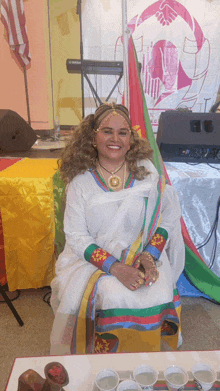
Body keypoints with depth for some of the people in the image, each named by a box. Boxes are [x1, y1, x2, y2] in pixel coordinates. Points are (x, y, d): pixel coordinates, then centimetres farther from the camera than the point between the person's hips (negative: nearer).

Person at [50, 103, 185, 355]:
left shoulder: (147, 171, 2)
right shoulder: (81, 181, -4)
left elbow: (166, 218, 4)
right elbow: (76, 236, -7)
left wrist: (149, 255, -13)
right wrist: (115, 268, -20)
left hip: (142, 257, 2)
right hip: (93, 260, -1)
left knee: (158, 297, -23)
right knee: (114, 299, -28)